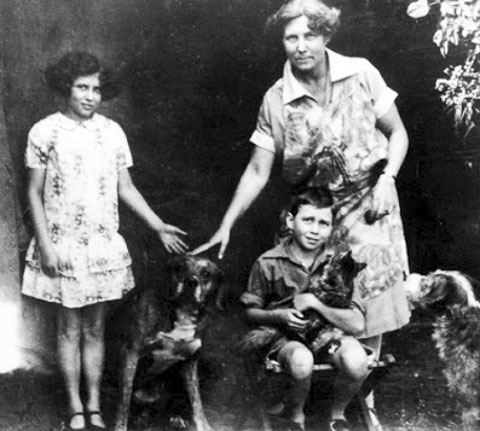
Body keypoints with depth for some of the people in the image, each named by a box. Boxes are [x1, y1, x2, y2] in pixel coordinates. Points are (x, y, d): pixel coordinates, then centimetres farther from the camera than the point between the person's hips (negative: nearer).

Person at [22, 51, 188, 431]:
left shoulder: (112, 132, 4)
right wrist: (45, 245, -10)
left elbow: (126, 189, 9)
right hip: (63, 245, -2)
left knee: (95, 328, 9)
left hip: (104, 244, 2)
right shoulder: (45, 132, -4)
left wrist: (159, 227, 3)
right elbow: (34, 194, -3)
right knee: (70, 328, 5)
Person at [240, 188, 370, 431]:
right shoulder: (269, 263, -10)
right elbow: (250, 313, 0)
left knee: (357, 360, -31)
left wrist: (313, 302, -21)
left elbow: (357, 324, -14)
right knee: (301, 362, -36)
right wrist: (280, 315, -20)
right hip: (287, 338, -1)